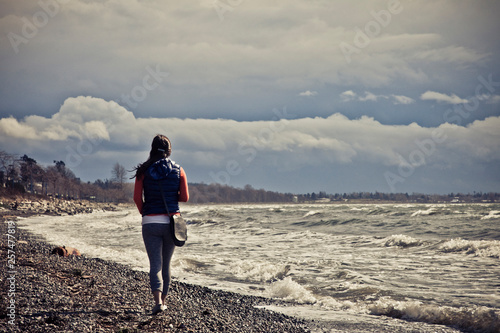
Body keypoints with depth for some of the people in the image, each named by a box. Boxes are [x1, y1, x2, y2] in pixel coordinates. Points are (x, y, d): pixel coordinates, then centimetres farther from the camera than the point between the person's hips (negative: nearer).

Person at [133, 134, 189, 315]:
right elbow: (185, 197, 0)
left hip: (150, 223, -2)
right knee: (166, 263, 16)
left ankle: (158, 300, -21)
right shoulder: (178, 170, 1)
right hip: (172, 221, 2)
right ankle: (163, 300, 25)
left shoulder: (143, 171, -2)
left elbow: (137, 198, -5)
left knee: (155, 264, -3)